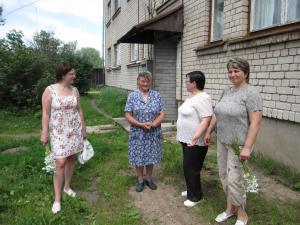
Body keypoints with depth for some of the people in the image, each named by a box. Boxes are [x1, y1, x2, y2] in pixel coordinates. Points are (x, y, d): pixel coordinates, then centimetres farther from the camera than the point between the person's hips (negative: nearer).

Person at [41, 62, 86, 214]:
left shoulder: (74, 90, 2)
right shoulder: (50, 90, -10)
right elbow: (46, 113, -9)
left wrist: (83, 127, 11)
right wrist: (44, 133, -11)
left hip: (75, 130, 4)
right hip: (58, 132, -4)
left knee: (71, 159, 12)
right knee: (60, 163, -7)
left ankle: (67, 187, 33)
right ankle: (57, 198, 7)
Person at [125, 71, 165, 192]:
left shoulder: (156, 95, 1)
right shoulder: (132, 95, -3)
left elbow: (162, 114, -1)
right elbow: (128, 115, -7)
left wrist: (153, 124, -19)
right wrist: (141, 125, -18)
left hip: (153, 134, 2)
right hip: (138, 134, -1)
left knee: (151, 157, 13)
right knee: (138, 158, 8)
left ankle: (149, 178, 33)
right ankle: (140, 180, 28)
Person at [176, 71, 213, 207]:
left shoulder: (203, 98, -20)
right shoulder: (192, 97, 11)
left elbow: (206, 120, -28)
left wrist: (196, 136, -36)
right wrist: (183, 136, 24)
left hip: (195, 142, -10)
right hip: (187, 140, 10)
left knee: (191, 168, 1)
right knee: (188, 167, 19)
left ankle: (195, 197, 18)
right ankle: (192, 190, 35)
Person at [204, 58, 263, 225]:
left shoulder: (251, 93, -13)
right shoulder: (227, 91, 9)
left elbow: (255, 123, -18)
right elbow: (217, 115, 18)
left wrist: (247, 147, -22)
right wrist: (209, 132, 19)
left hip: (239, 144, -7)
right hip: (223, 141, 7)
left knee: (234, 179, -3)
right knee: (224, 176, 13)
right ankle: (230, 208, 32)